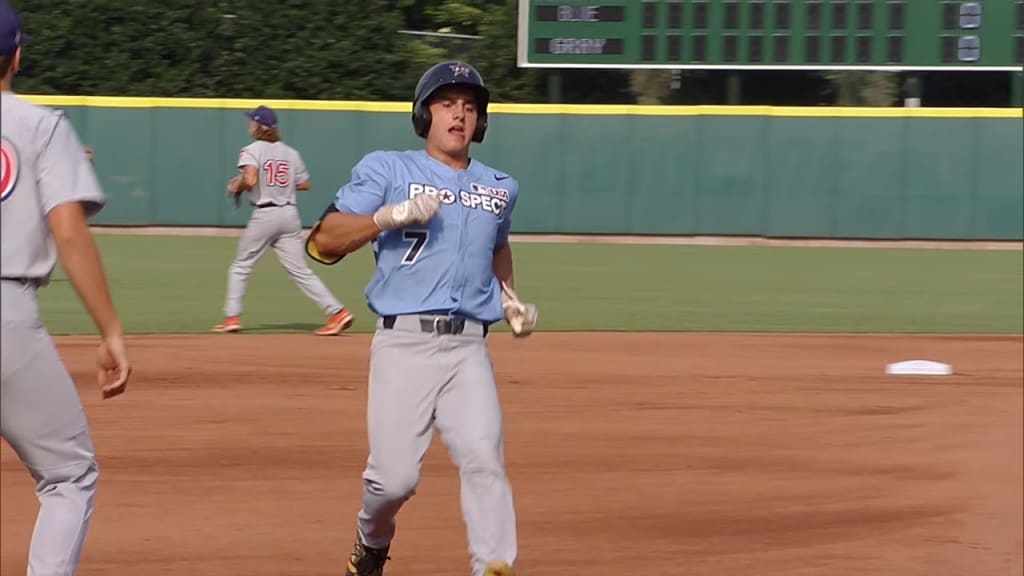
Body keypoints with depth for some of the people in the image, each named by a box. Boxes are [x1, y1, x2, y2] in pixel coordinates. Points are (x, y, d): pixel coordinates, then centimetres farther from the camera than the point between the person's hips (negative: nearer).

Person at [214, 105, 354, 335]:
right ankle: (337, 311, -7)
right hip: (289, 214, 5)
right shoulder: (291, 153, 10)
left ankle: (232, 316, 7)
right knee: (300, 270, 4)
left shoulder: (252, 150, -7)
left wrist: (236, 186, -2)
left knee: (241, 266, 11)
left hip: (264, 214, -5)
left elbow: (250, 180, -22)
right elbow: (304, 184, 13)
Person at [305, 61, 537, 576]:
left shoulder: (497, 187, 18)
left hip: (468, 347, 3)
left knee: (483, 460, -17)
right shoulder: (387, 171, 4)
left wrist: (509, 299, 22)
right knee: (394, 476, -6)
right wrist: (389, 215, -17)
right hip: (403, 344, -3)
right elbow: (322, 242, -4)